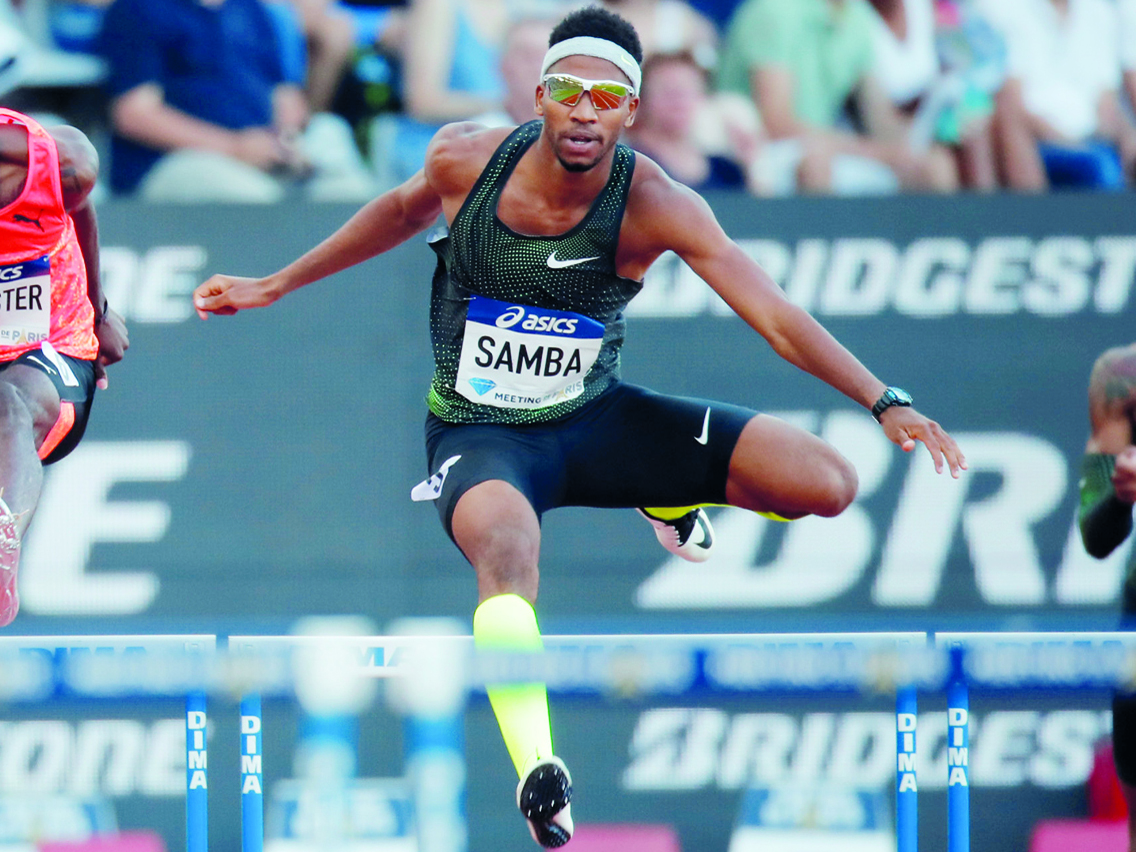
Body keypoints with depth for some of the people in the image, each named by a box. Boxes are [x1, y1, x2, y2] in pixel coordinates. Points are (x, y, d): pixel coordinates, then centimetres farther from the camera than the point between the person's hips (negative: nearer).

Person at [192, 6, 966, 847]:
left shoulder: (652, 205, -20)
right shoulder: (465, 159, -15)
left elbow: (777, 317, -24)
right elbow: (407, 209, 10)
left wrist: (887, 402, -34)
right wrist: (274, 287, 18)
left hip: (596, 420, 2)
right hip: (479, 434, -2)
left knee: (826, 484, -10)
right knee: (507, 549, -40)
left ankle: (669, 502, 22)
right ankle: (536, 771, -45)